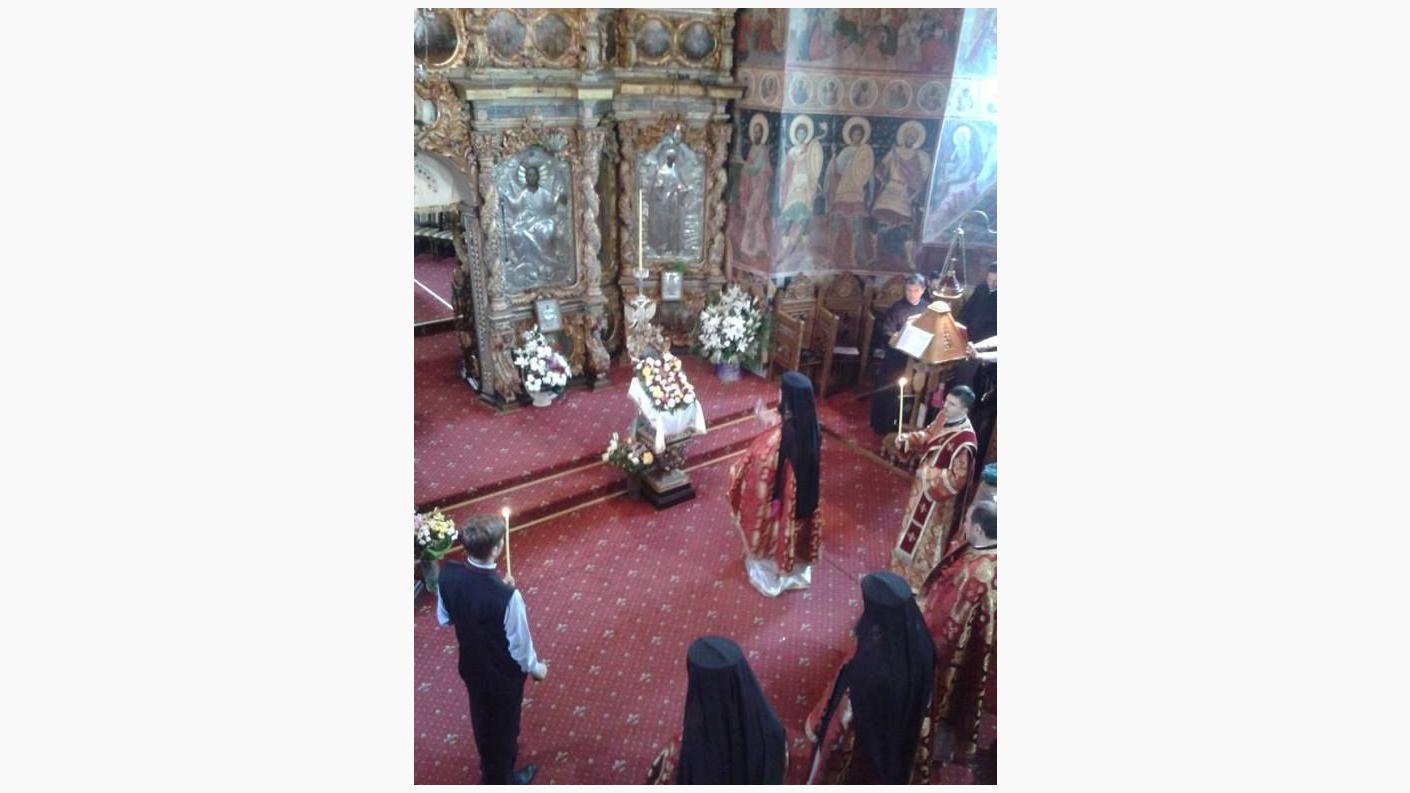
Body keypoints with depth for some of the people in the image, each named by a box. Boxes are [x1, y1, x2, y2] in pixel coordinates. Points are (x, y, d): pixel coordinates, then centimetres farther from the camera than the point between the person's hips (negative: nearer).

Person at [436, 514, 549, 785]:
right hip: (503, 674, -5)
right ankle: (501, 779, 49)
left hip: (471, 666, 6)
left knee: (482, 718, 32)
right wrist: (535, 668, -3)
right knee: (504, 725, 23)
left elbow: (444, 619, -3)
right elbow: (519, 644, -23)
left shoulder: (447, 575, -22)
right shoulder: (507, 596, -39)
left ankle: (490, 770, 60)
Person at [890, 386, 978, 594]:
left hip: (939, 497, -8)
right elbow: (927, 436, 8)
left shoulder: (965, 442, -33)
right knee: (916, 527, 27)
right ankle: (909, 567, 51)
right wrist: (906, 440, -9)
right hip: (923, 486, 8)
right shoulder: (943, 418, -8)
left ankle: (921, 581, 33)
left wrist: (927, 474, -23)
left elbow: (956, 479, -28)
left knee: (928, 538, 11)